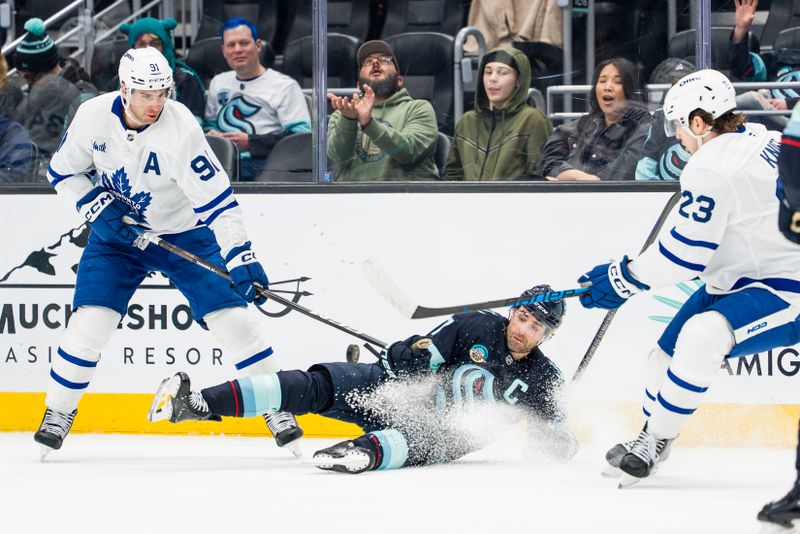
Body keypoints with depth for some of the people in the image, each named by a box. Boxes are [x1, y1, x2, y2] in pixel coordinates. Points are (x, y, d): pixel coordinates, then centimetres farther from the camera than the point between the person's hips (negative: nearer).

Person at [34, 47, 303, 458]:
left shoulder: (180, 127, -27)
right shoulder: (93, 116, -16)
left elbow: (216, 198, -30)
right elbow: (63, 172, 1)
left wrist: (241, 258, -38)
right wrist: (97, 207, -16)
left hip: (183, 233, -2)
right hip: (117, 231, 2)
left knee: (233, 319, -10)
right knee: (89, 322, -11)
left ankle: (278, 409, 2)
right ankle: (58, 412, 7)